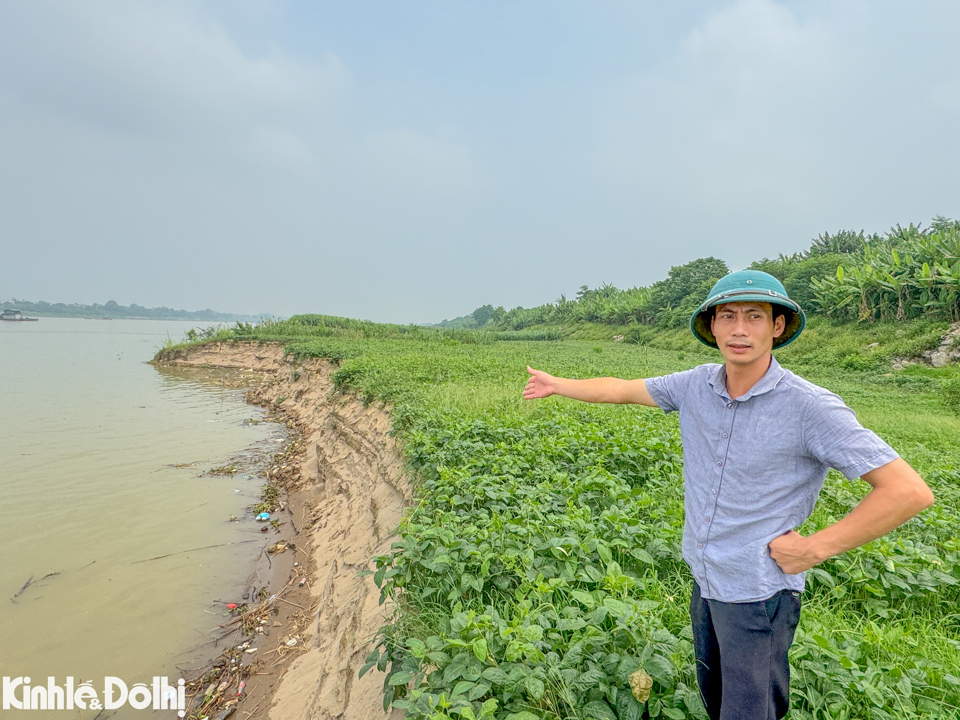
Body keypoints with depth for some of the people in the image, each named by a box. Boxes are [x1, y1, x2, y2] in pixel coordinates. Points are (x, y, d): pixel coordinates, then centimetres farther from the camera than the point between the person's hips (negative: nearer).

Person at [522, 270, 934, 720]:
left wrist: (815, 549, -19)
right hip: (705, 577, 6)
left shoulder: (810, 407, -23)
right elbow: (620, 390, 6)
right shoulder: (697, 386, -7)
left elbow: (910, 491, -21)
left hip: (759, 593, -6)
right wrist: (558, 385, 15)